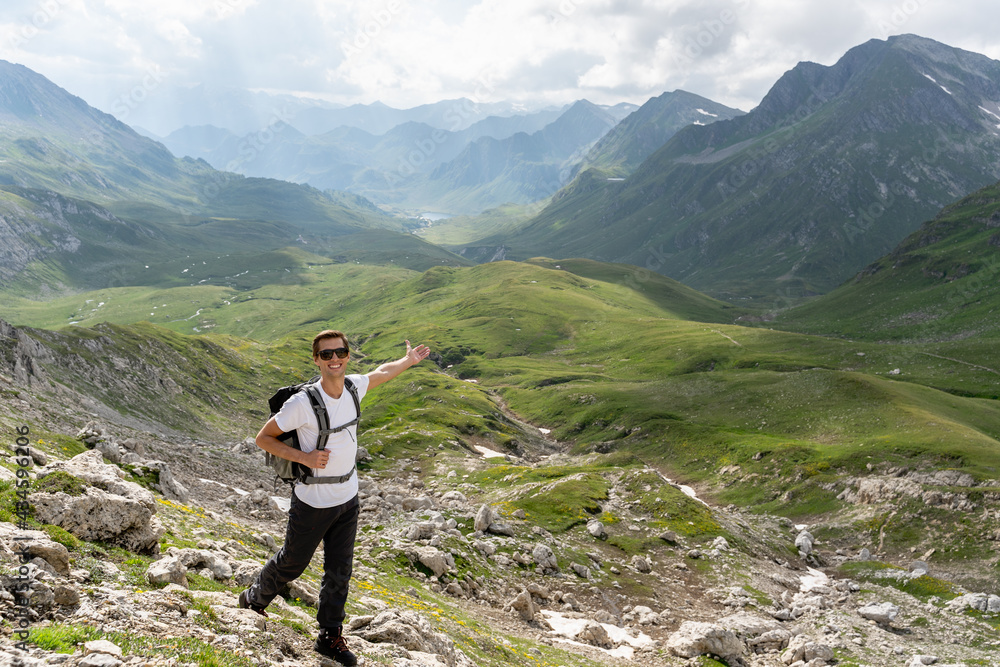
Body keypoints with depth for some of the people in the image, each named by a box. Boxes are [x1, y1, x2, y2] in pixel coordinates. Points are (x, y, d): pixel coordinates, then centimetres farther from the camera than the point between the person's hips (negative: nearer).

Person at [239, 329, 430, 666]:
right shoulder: (302, 403, -23)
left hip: (348, 499, 5)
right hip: (312, 502, -5)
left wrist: (409, 360, 32)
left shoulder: (355, 386, -5)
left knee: (339, 571, 12)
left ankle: (330, 636, 29)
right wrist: (304, 457, -23)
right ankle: (253, 601, 44)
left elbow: (382, 372, 18)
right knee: (292, 563, 15)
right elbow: (263, 438, -13)